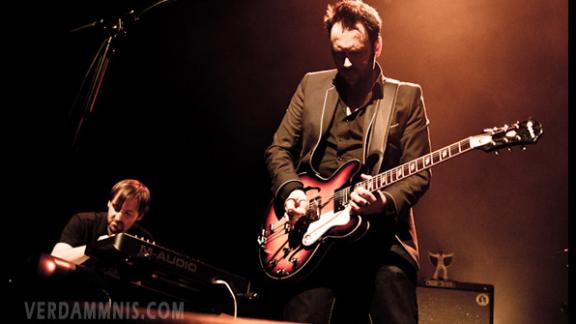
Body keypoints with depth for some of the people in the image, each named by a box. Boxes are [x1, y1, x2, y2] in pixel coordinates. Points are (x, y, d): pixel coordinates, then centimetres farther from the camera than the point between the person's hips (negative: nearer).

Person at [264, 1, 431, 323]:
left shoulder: (407, 96, 5)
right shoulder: (311, 85, 12)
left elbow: (419, 173, 1)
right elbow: (279, 149, 13)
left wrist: (385, 201, -19)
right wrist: (291, 190, -6)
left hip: (382, 234, -1)